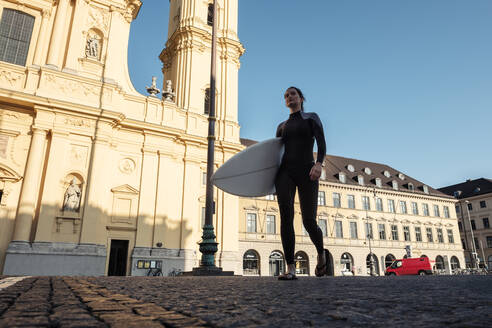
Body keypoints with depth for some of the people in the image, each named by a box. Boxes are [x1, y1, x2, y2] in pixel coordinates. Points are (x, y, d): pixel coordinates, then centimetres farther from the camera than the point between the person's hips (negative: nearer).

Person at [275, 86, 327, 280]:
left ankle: (321, 253, 23)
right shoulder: (282, 126, 25)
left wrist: (318, 163, -22)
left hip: (306, 172, -3)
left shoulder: (312, 118, 13)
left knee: (309, 222, -9)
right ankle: (290, 269, -18)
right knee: (286, 216, -19)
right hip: (285, 172, 3)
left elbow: (322, 143, -3)